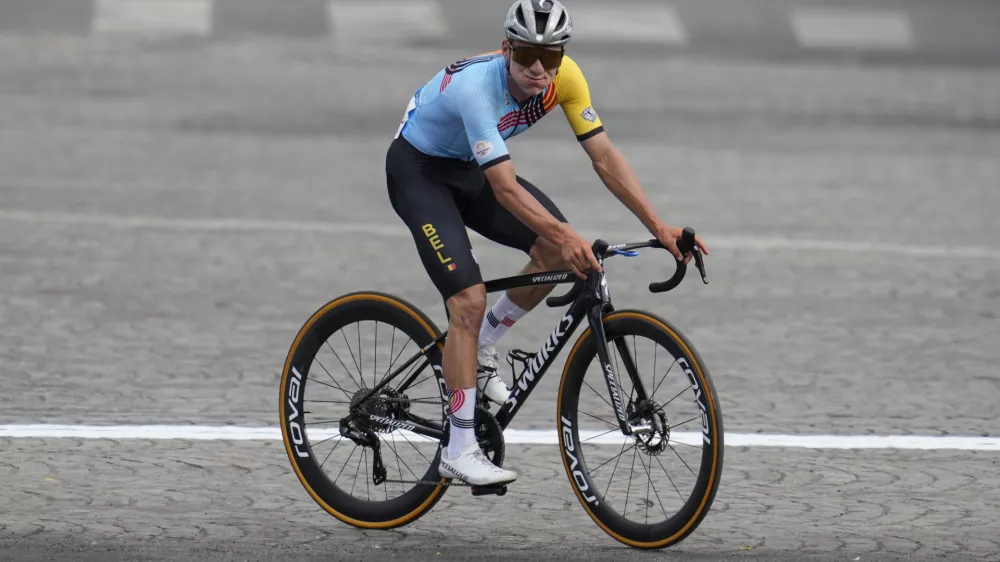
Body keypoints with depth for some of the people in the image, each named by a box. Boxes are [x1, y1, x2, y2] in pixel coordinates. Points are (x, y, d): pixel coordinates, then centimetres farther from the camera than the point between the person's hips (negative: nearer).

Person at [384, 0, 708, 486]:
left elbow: (604, 157, -14)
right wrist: (567, 237, -53)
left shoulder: (565, 77, -18)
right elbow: (504, 189, -41)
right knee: (470, 298, -21)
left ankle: (480, 351, 9)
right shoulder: (476, 86, -37)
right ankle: (459, 452, -16)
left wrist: (659, 227, -22)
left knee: (556, 250, -13)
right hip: (417, 170, -7)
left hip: (468, 169, 7)